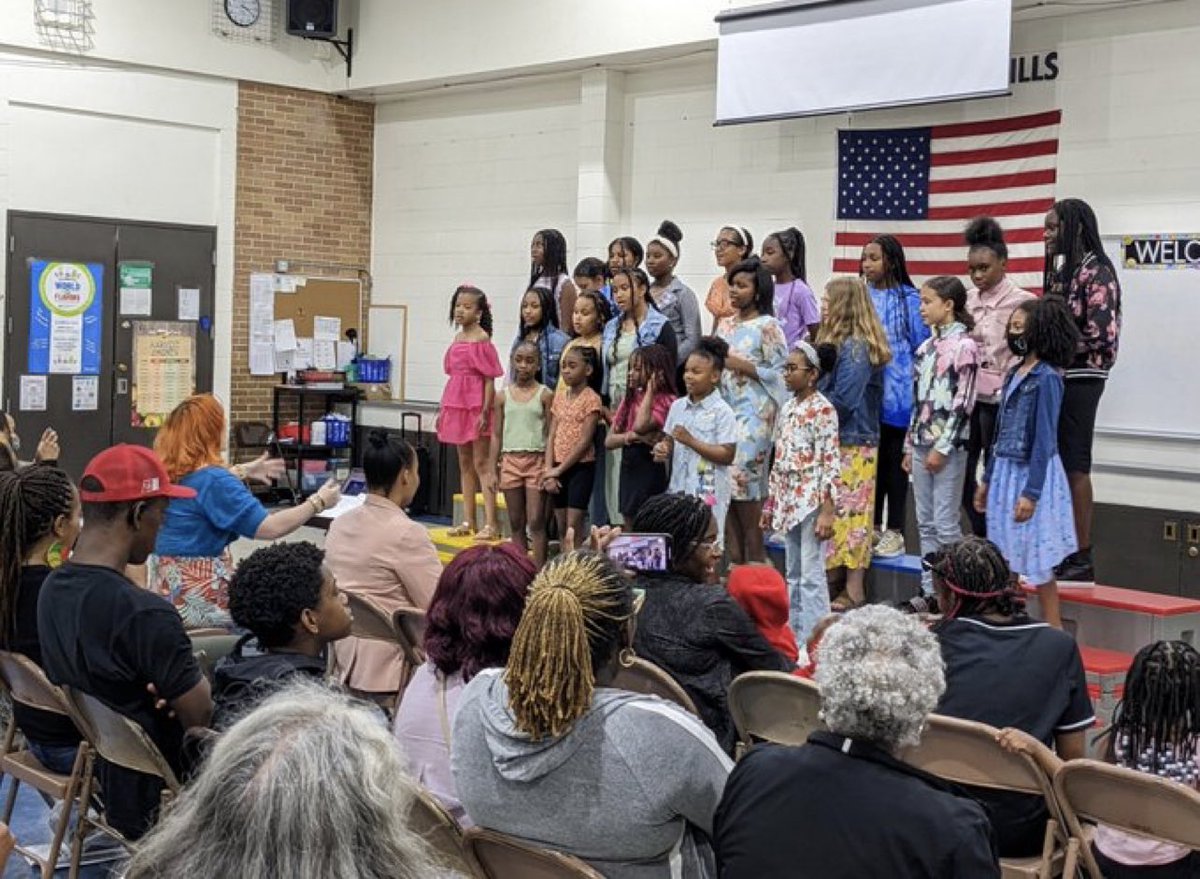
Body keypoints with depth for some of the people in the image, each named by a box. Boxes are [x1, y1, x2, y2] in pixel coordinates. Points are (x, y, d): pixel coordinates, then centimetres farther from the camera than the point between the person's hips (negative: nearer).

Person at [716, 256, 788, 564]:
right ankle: (734, 558, 9)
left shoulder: (767, 326, -4)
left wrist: (741, 365, -13)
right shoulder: (725, 325, 16)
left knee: (742, 479, -11)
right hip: (725, 409, 6)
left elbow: (778, 372, -9)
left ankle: (755, 558, 1)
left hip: (754, 413, -6)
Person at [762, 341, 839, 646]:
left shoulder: (823, 409, -10)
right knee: (793, 574, 12)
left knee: (811, 575, -6)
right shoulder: (787, 408, 13)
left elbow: (830, 463, -14)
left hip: (811, 501, -8)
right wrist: (770, 503, 16)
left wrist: (827, 510, -19)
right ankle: (793, 635, 18)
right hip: (788, 501, 8)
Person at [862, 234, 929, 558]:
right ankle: (873, 527, 22)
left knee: (894, 461, 4)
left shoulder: (909, 300, -6)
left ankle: (895, 532, 11)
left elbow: (921, 348, -4)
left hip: (896, 395, -4)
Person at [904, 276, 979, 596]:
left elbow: (962, 402, -13)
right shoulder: (926, 347, 13)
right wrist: (910, 445, 14)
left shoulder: (964, 346, -9)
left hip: (948, 445, -7)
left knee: (945, 523, -5)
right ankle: (929, 589, 16)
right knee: (925, 522, 10)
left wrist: (942, 447, -16)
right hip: (922, 442, 7)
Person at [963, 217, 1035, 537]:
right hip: (967, 394, 6)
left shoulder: (1021, 301, -8)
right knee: (963, 471, 9)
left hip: (998, 398, -6)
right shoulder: (968, 300, 9)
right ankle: (981, 538, 23)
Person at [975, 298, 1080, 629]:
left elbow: (1044, 440, -16)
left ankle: (1053, 631, 10)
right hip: (1006, 470, 7)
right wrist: (988, 479, 17)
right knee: (1007, 554, 10)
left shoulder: (1046, 378, -14)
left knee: (1038, 559, 0)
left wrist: (1031, 492, -19)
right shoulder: (1014, 374, 9)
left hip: (1033, 472, -7)